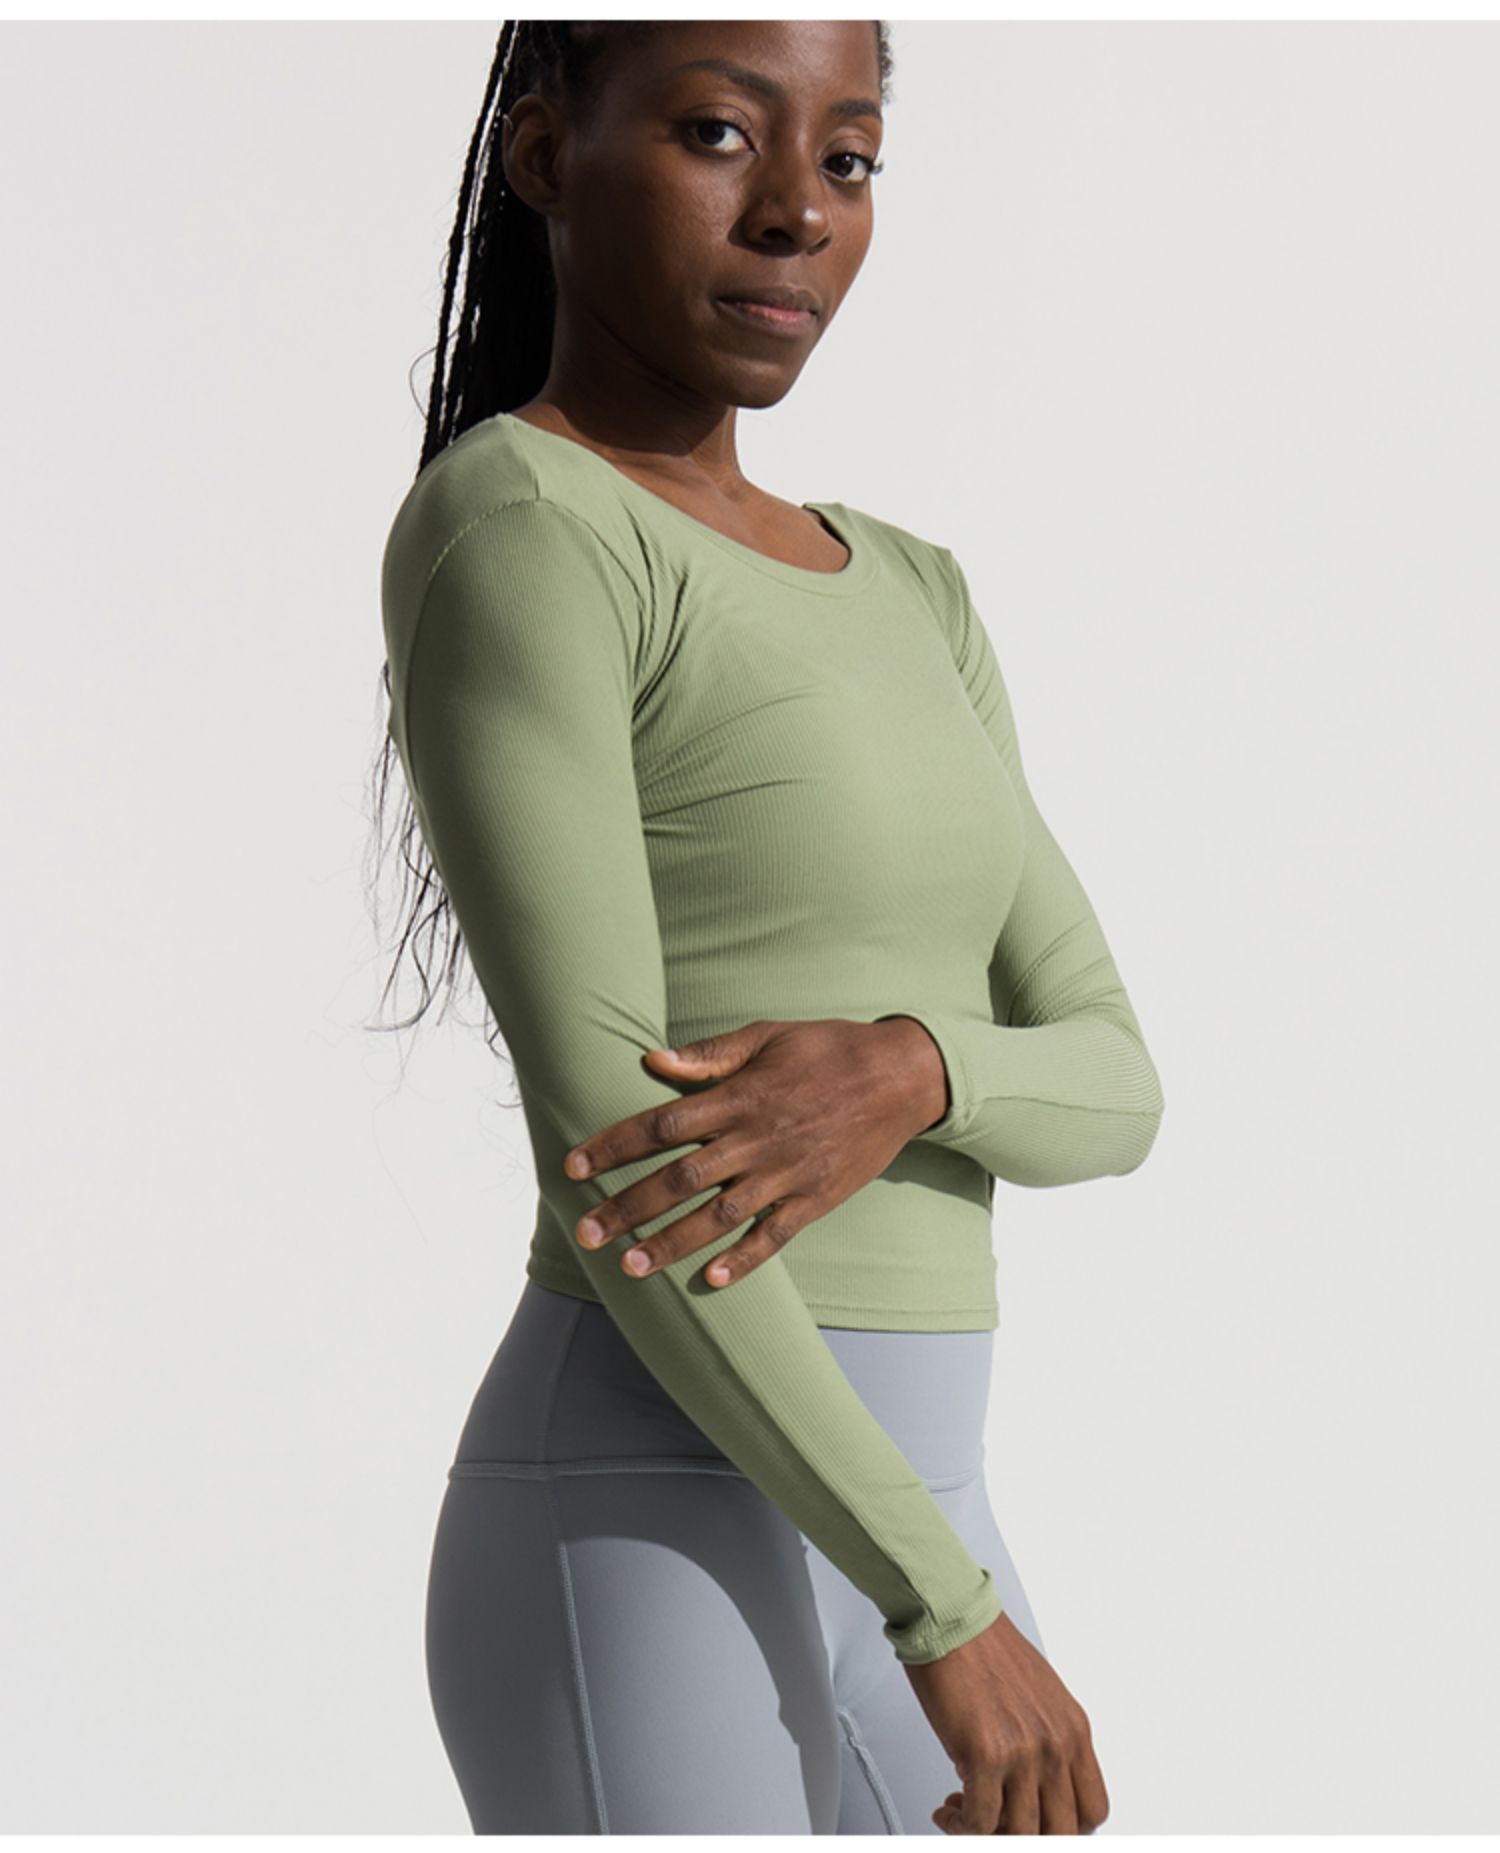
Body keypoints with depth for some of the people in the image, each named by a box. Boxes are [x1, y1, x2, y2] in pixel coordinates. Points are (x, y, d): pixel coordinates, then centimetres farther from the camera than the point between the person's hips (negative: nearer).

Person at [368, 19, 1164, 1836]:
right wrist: (956, 1617, -16)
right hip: (645, 1572, -9)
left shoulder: (899, 600, 18)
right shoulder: (502, 535, -10)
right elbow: (601, 1136, -17)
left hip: (868, 1531, 9)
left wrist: (900, 1080, -15)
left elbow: (1108, 1087, 9)